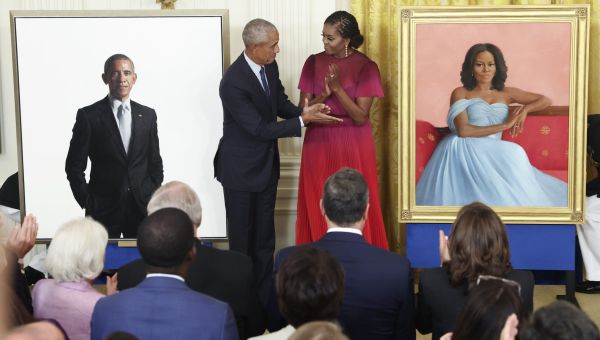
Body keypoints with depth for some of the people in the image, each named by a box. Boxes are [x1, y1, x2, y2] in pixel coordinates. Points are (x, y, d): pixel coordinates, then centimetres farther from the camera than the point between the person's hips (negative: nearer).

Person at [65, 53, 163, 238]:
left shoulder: (147, 115, 9)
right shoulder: (88, 116, -1)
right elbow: (74, 166, 0)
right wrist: (87, 202, -4)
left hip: (143, 207, 3)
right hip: (103, 209, -2)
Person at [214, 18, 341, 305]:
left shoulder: (270, 66, -4)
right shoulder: (233, 82, -27)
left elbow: (281, 103, 8)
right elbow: (260, 129, -25)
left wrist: (304, 112, -13)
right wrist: (303, 120, -26)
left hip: (266, 165, 7)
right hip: (241, 169, -7)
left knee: (265, 237, 14)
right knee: (241, 238, 7)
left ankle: (264, 297, 25)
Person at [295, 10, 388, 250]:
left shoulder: (366, 67, -8)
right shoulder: (314, 63, 1)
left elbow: (360, 117, -12)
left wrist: (338, 88, -22)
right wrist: (324, 94, -19)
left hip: (352, 146, -3)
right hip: (319, 143, 3)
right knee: (318, 207, 6)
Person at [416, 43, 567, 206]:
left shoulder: (506, 93, 18)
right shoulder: (460, 93, 6)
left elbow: (545, 101, 21)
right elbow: (463, 130, -9)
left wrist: (525, 109, -2)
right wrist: (504, 125, -8)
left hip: (491, 153, 3)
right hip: (463, 150, -3)